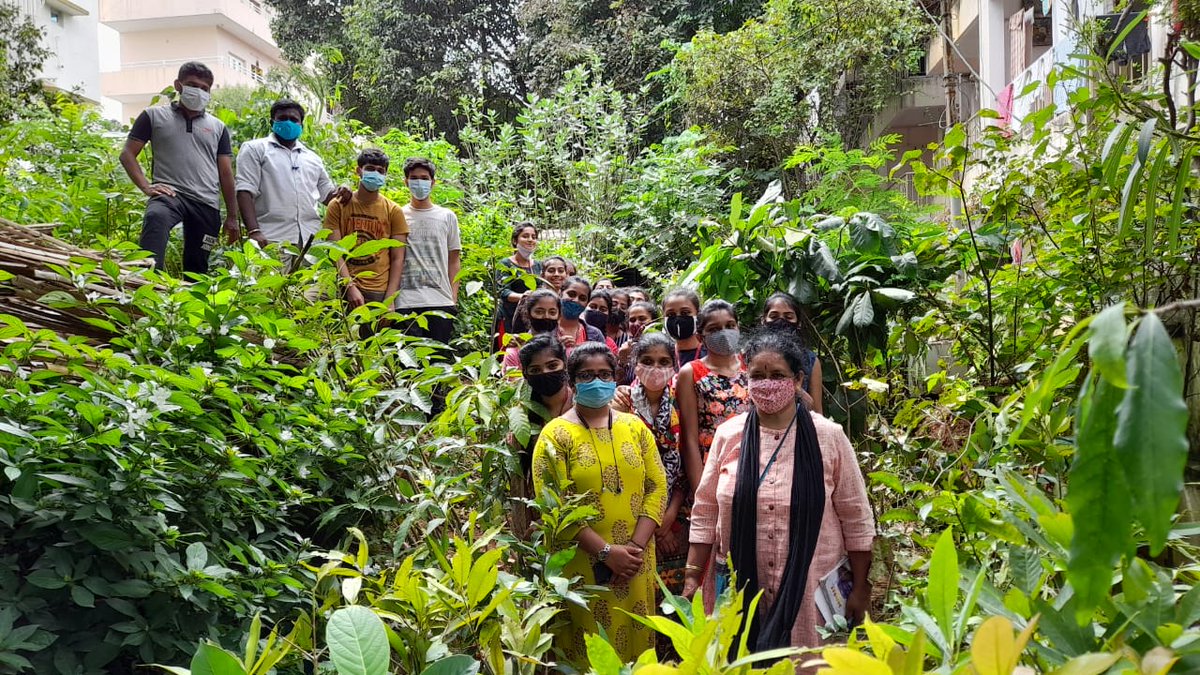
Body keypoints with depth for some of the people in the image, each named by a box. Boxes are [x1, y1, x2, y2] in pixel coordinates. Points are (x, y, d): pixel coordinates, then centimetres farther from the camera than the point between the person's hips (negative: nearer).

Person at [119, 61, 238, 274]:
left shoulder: (218, 127, 20)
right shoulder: (154, 116, 13)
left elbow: (226, 172, 17)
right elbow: (127, 154, 10)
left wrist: (232, 217, 12)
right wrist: (146, 186, -6)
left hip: (207, 203, 3)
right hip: (169, 194, -3)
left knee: (197, 267, 2)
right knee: (155, 218, -38)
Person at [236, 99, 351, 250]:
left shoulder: (313, 158, 24)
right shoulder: (254, 149, 10)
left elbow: (327, 195, 29)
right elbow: (245, 191, -1)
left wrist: (340, 194, 3)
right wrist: (254, 231, -15)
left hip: (311, 239, 4)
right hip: (271, 239, -4)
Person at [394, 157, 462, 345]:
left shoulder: (447, 217, 13)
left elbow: (454, 261, 13)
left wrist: (454, 298, 3)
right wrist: (390, 299, 2)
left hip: (441, 301, 1)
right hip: (406, 301, -1)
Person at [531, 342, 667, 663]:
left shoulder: (635, 427, 8)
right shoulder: (556, 434, -4)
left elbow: (657, 487, 3)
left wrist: (636, 547, -10)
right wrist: (606, 552, -17)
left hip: (635, 565, 4)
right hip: (582, 565, -3)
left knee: (635, 645, 13)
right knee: (588, 653, 4)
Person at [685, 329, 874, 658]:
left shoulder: (828, 436, -4)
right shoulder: (728, 435, 1)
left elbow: (856, 518, 0)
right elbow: (705, 513, 4)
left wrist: (860, 588, 0)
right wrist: (692, 578, 2)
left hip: (812, 591, -1)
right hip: (741, 592, 2)